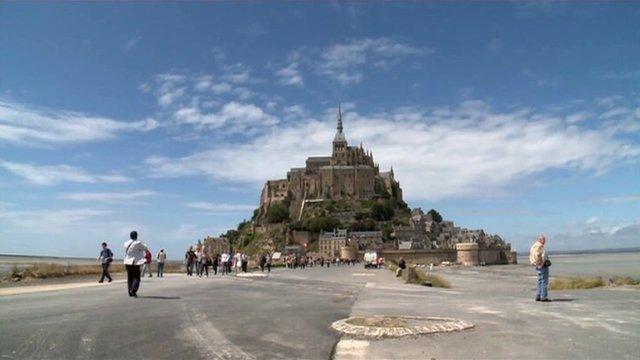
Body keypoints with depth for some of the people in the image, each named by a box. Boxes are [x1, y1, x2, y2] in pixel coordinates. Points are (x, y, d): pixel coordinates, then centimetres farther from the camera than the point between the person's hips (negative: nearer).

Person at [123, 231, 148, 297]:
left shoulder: (125, 243, 4)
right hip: (135, 263, -6)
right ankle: (133, 290, -16)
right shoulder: (138, 243, -12)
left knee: (129, 278, 11)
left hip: (127, 263, 6)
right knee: (136, 278, 0)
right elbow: (145, 248, 3)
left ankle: (130, 292, 10)